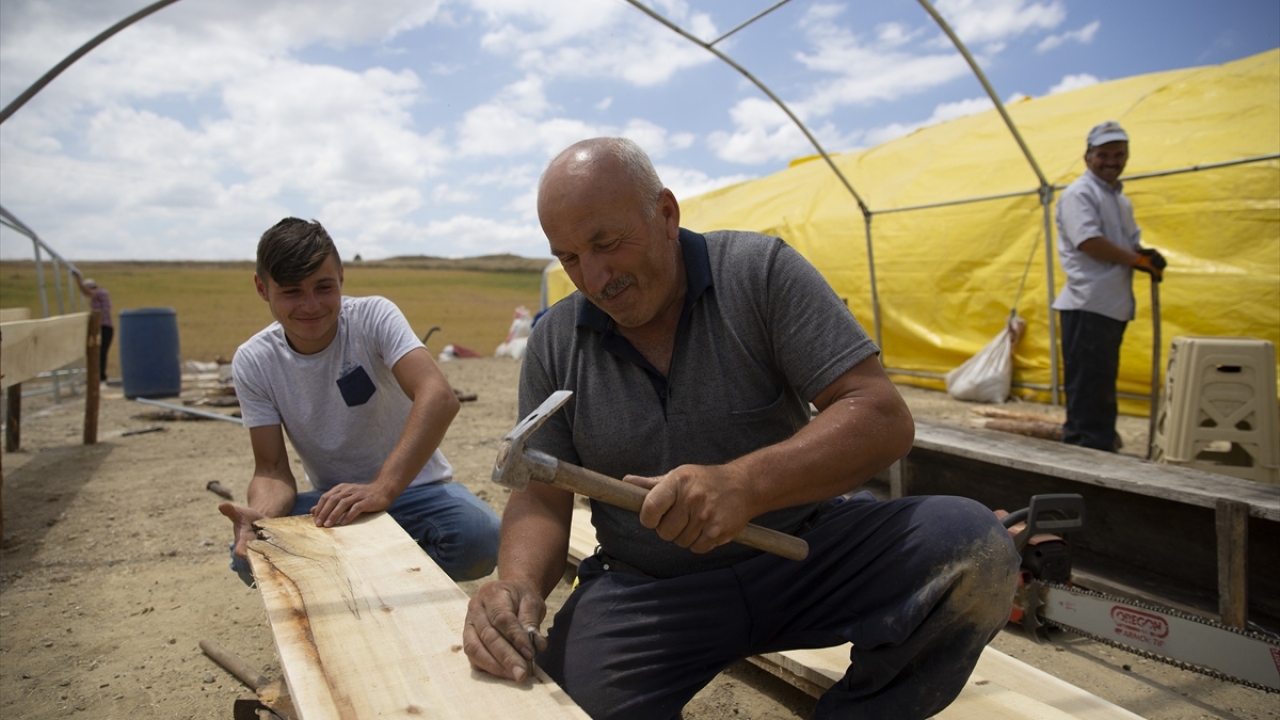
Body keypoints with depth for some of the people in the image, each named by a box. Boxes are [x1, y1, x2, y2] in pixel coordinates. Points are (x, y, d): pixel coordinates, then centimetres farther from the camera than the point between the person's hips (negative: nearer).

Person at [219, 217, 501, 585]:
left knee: (479, 536, -31)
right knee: (248, 554, -25)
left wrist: (382, 487, -45)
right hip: (332, 501, 2)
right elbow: (272, 468, -8)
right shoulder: (252, 362, -7)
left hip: (411, 486, -2)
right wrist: (261, 513, -33)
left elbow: (440, 397, -33)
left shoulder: (374, 317, -17)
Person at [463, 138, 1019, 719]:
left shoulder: (760, 272, -8)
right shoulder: (553, 345, 0)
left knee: (973, 550, -24)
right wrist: (518, 584, -23)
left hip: (801, 546, 0)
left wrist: (746, 485, -30)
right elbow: (543, 498, 1)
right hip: (646, 586, 0)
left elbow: (884, 418, -15)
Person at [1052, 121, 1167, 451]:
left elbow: (1133, 243, 23)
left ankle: (1102, 444, 25)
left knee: (1104, 382, 16)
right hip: (1087, 305, -9)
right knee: (1087, 385, -8)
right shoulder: (1078, 194, -8)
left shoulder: (1121, 199, 21)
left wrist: (1148, 257, -1)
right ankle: (1087, 449, -4)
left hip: (1115, 306, 9)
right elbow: (1090, 242, -19)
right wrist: (1139, 259, -13)